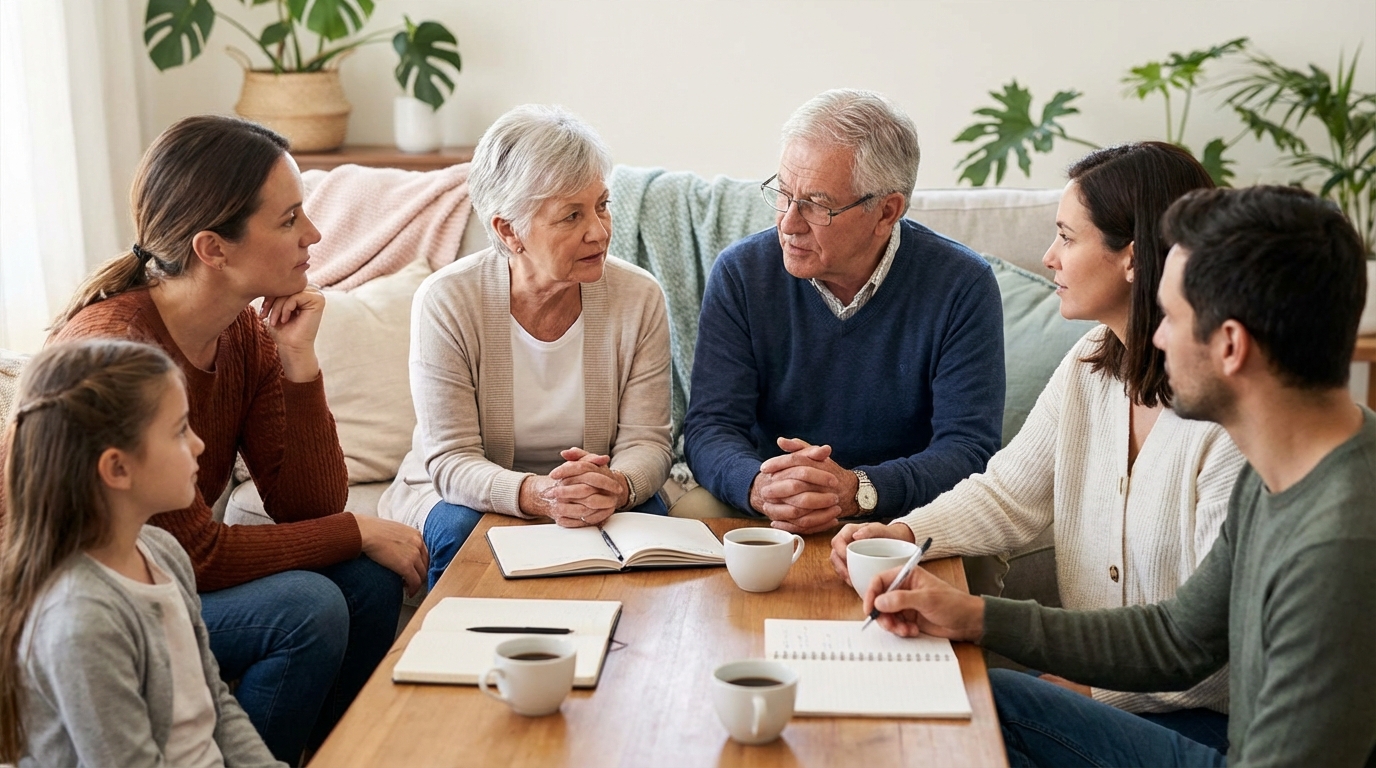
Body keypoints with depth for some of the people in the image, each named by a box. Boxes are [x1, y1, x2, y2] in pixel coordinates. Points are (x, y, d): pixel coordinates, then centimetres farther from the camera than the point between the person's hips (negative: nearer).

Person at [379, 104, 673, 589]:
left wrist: (617, 488, -36)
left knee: (647, 522, -29)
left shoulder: (638, 298, -10)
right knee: (461, 530, -33)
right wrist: (537, 494, -41)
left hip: (604, 509, 1)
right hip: (467, 494, -1)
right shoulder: (446, 302, -17)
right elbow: (451, 460, -19)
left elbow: (646, 442, -10)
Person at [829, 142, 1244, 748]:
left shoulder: (1232, 417, -22)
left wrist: (1087, 685, -23)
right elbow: (1009, 495, 10)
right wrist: (904, 533, -7)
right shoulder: (1089, 366, 5)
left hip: (1201, 718, -7)